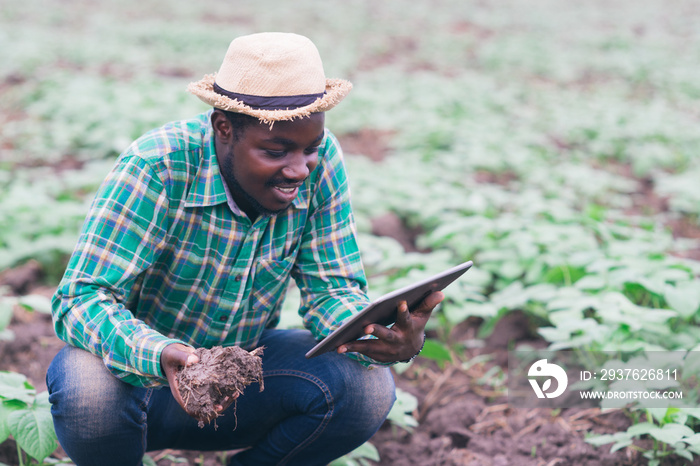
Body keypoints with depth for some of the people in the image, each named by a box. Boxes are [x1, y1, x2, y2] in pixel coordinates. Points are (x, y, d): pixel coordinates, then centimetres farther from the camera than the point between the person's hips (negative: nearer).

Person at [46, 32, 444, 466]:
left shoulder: (321, 162, -14)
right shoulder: (157, 169, -26)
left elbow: (332, 290, -10)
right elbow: (81, 299, -29)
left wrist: (389, 336, -34)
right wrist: (162, 357, -50)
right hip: (147, 378, -3)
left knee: (368, 385, -22)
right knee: (88, 386, -36)